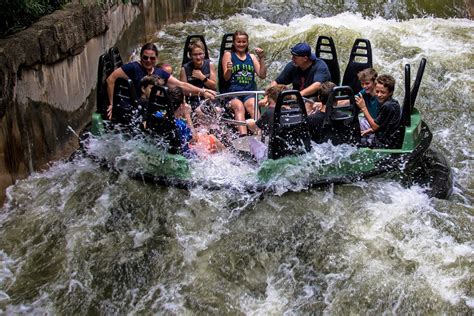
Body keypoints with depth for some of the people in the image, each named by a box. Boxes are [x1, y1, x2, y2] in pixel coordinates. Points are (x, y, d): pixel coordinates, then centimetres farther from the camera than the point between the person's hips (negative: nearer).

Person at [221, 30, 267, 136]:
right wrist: (229, 70, -20)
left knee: (252, 105, -31)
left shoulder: (252, 57, 20)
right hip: (233, 92, -2)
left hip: (250, 92, 2)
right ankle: (243, 135, -53)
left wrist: (261, 59, 2)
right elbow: (226, 78, 2)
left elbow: (262, 75, 12)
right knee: (239, 107, -33)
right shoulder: (228, 55, 12)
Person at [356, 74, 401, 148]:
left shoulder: (387, 106, -25)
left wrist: (363, 108, -17)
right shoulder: (394, 103, 4)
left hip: (383, 144, -9)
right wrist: (371, 130, 8)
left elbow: (375, 126, -17)